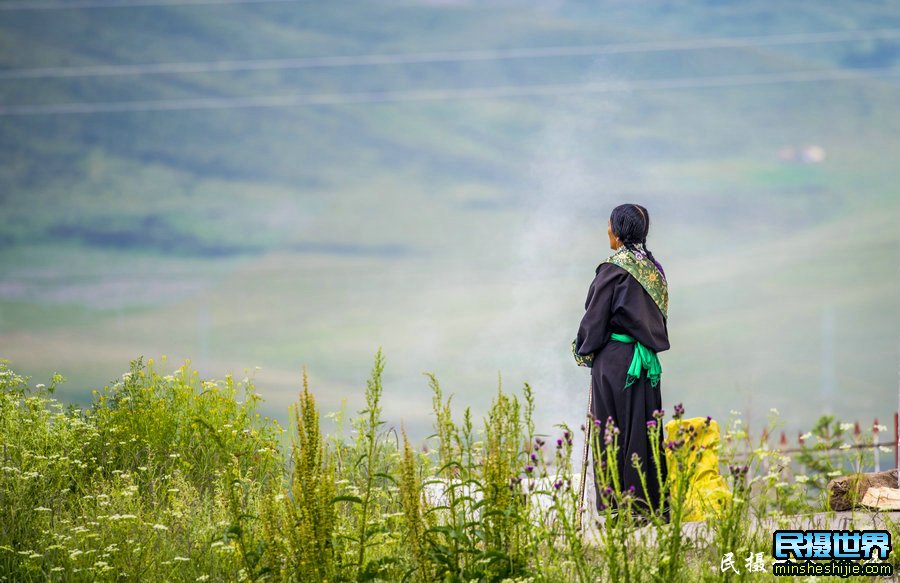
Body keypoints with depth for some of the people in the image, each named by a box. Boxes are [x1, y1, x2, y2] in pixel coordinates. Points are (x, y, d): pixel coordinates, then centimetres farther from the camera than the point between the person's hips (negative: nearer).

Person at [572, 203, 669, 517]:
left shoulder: (613, 269, -12)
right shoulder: (653, 267, 10)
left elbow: (595, 317, -10)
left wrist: (583, 351, 3)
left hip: (614, 360, -7)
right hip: (647, 359, 7)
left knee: (614, 432, -2)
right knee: (645, 430, 10)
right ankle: (652, 502, 10)